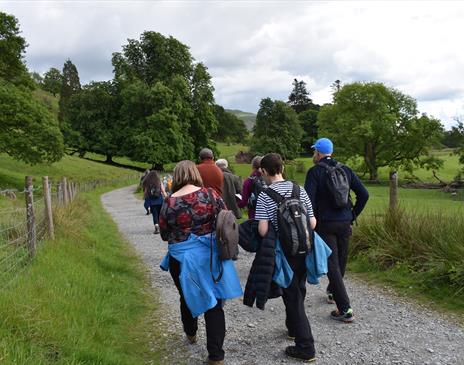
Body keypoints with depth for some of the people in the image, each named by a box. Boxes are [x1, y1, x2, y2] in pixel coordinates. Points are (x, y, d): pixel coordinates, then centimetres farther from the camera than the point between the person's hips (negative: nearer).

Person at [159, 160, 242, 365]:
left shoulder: (169, 203, -9)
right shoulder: (210, 194, -9)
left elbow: (165, 235, 1)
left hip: (182, 258, 0)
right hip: (209, 255, 0)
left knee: (188, 296, 24)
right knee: (213, 302, 8)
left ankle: (191, 333, 47)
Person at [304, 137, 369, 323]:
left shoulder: (315, 171, -7)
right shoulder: (345, 170, 8)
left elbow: (308, 200, -16)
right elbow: (364, 194, 5)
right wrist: (353, 215, 12)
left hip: (325, 224, -5)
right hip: (344, 223, 6)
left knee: (332, 265, -3)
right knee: (341, 262, 20)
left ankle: (345, 309, -7)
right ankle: (332, 292, 42)